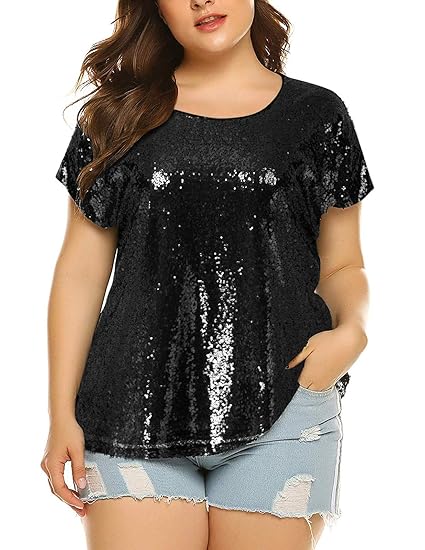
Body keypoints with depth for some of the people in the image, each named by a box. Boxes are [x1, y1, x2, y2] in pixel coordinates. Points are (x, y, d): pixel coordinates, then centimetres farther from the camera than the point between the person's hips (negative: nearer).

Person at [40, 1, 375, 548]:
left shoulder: (317, 115, 8)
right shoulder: (120, 115, 10)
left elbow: (341, 266, 13)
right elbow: (81, 272, 7)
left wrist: (352, 330, -9)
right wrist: (62, 415, 2)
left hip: (281, 406, 0)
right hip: (139, 409, 0)